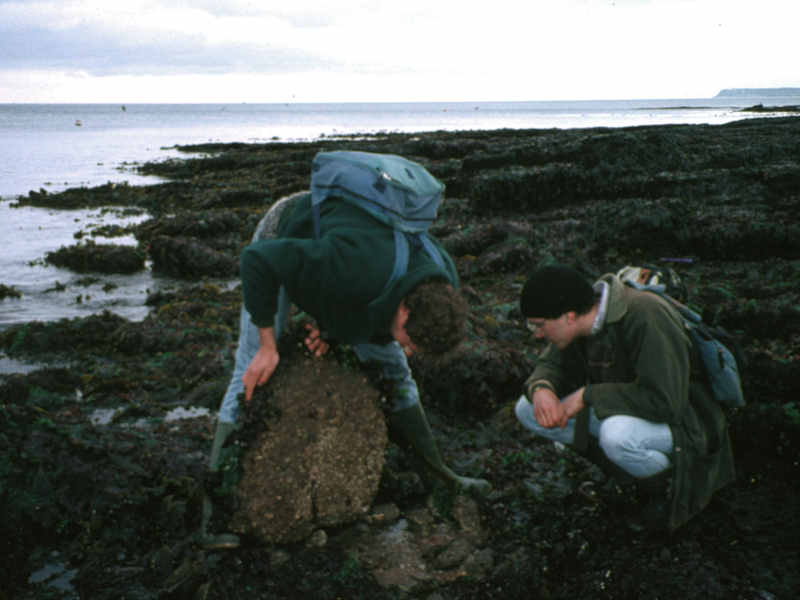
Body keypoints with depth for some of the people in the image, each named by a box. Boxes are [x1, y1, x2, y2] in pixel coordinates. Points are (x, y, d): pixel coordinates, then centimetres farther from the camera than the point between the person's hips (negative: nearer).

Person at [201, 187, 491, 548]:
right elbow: (259, 261, -38)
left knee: (391, 367, 4)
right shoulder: (354, 272, -48)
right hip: (282, 240, -5)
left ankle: (439, 475, 17)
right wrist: (267, 347, -32)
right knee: (252, 372, -15)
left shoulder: (442, 285, -25)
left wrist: (334, 329, -16)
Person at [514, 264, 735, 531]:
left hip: (680, 422, -7)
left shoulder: (646, 318, -31)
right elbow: (551, 363, 7)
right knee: (528, 409, -5)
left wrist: (587, 395, -28)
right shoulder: (587, 318, -8)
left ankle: (671, 482, -7)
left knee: (617, 436, -40)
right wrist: (541, 389, -18)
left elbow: (665, 401, -35)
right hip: (620, 413, 8)